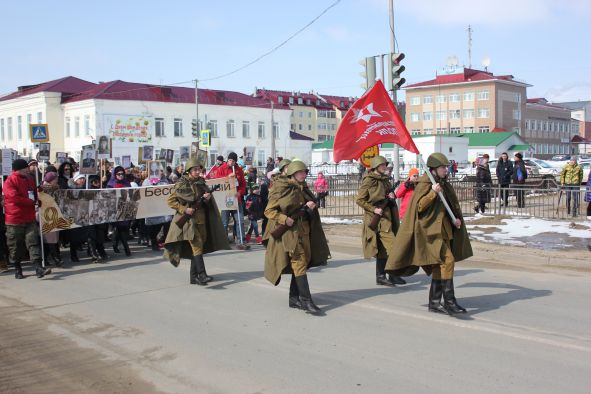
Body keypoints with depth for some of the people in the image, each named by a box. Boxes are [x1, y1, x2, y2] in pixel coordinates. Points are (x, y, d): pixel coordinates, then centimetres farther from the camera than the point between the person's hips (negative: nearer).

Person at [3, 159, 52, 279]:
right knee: (16, 246, 5)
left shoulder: (29, 179, 12)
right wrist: (32, 202, -12)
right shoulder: (10, 181, -9)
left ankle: (39, 268, -11)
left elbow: (34, 193, 27)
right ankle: (17, 269, 19)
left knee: (33, 243, -5)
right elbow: (15, 197, -19)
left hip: (30, 218, 5)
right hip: (15, 219, -5)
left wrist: (37, 200, 5)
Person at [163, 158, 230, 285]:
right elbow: (170, 201, -5)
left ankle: (193, 276, 15)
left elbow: (207, 203, 17)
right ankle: (202, 274, -24)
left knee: (197, 246, 7)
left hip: (201, 219, 6)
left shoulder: (201, 183, 11)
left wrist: (207, 198, -6)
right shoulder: (181, 184, -5)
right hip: (189, 219, -6)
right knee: (197, 245, -18)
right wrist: (184, 209, -14)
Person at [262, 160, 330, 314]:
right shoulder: (282, 190, -8)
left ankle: (294, 298, 20)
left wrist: (310, 206, -5)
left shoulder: (303, 189, 15)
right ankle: (306, 301, -16)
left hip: (304, 231, 8)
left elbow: (311, 211, 18)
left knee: (301, 263, 10)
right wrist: (284, 219, -23)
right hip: (290, 231, -8)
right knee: (299, 263, -14)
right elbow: (269, 210, -9)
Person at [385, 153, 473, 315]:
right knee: (447, 260, -20)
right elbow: (419, 207, -16)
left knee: (440, 266, 10)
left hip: (442, 230, 9)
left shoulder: (444, 185, 15)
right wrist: (432, 193, -26)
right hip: (430, 230, -9)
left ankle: (434, 302, 17)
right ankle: (449, 302, -17)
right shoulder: (424, 184, -9)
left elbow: (452, 205, 23)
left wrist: (456, 218, 6)